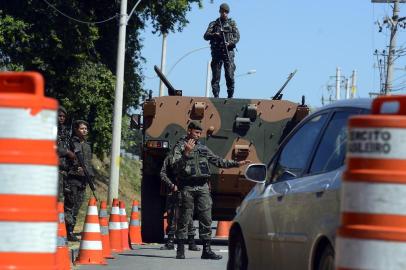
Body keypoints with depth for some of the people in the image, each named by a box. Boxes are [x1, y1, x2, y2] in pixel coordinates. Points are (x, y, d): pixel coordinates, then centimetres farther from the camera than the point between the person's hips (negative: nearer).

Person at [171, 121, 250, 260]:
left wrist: (236, 164, 18)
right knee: (184, 218, -2)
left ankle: (206, 250, 4)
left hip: (203, 186, 5)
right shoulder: (179, 147, 1)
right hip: (187, 187, -5)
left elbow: (218, 161, 23)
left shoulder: (203, 148, 18)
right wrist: (186, 153, -25)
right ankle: (180, 249, 4)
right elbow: (175, 166, -12)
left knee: (206, 219, 1)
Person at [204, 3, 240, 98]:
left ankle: (230, 96, -5)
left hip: (228, 52, -1)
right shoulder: (213, 24, 13)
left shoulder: (232, 23, 12)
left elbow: (237, 37, 4)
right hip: (216, 52, 1)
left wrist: (230, 43, -14)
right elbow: (206, 36, 4)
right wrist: (214, 35, -16)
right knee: (215, 76, -3)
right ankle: (216, 96, -2)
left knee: (230, 75, -8)